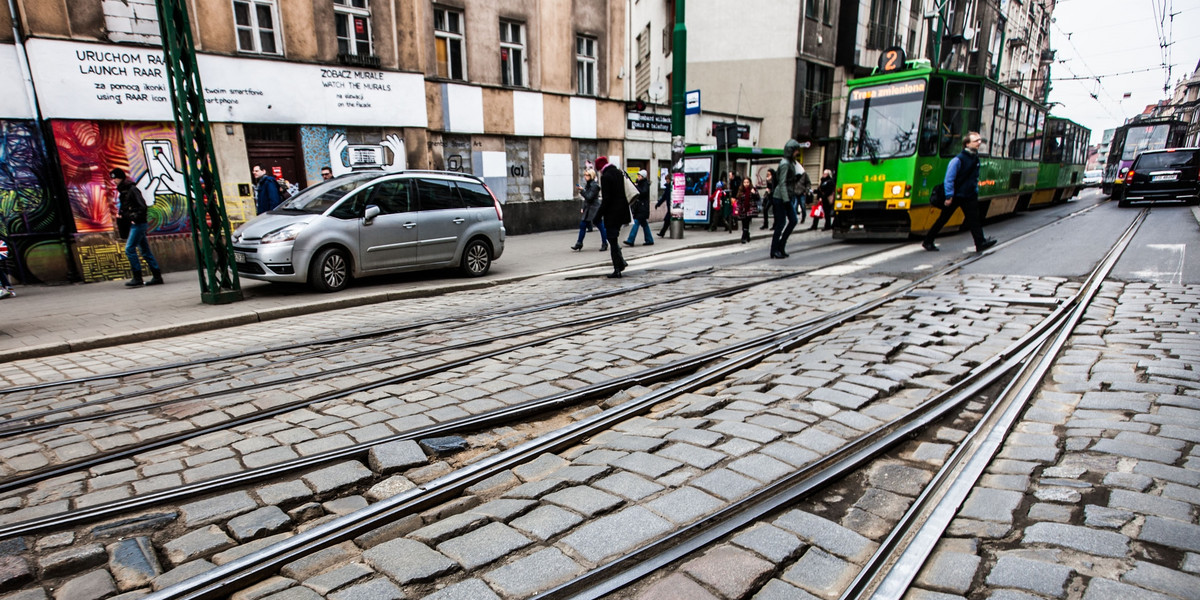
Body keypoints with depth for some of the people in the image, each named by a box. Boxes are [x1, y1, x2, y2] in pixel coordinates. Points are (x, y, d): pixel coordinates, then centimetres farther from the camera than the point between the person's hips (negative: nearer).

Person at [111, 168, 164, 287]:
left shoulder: (132, 189, -10)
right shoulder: (123, 191, 17)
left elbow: (142, 206, -18)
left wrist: (135, 218, -18)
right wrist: (121, 213, 8)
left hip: (138, 224, -9)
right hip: (134, 224, 9)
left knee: (129, 249, -12)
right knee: (145, 250, 8)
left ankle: (137, 278, -9)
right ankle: (157, 276, 10)